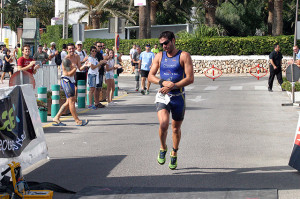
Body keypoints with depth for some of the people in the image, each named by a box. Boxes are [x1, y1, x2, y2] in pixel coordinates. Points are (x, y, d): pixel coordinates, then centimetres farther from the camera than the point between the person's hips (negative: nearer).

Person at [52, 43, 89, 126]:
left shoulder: (77, 57, 9)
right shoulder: (65, 59, -15)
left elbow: (80, 68, 2)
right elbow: (69, 74, -16)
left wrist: (84, 66, -16)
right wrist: (75, 68, -30)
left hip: (71, 81, 9)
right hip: (66, 80, -9)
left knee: (68, 102, 11)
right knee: (71, 101, -8)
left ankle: (56, 118, 17)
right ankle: (78, 121, -7)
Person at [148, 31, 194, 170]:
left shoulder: (184, 56, -6)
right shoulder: (159, 56, 5)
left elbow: (190, 79, -12)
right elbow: (150, 76, 6)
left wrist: (172, 86, -22)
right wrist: (163, 82, -14)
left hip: (178, 97, -1)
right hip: (162, 96, 1)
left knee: (176, 128, 12)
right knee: (163, 124, -22)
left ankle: (174, 153, 35)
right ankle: (163, 148, 5)